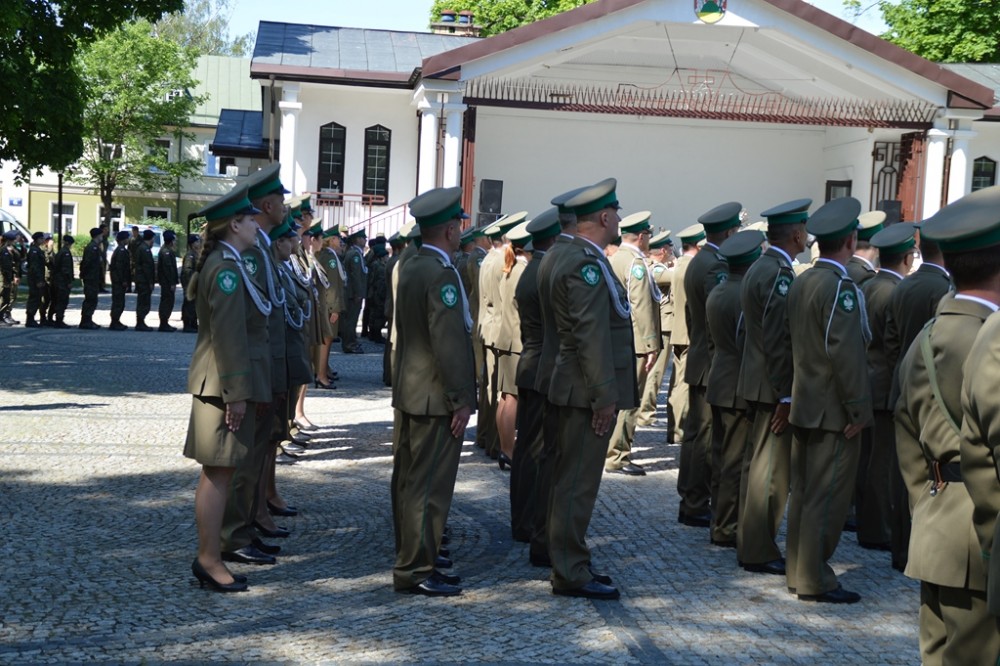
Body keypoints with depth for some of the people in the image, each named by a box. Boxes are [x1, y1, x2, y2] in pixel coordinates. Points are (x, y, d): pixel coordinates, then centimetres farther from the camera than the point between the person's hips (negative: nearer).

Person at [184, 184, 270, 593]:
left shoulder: (222, 263, 15)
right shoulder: (226, 268, -16)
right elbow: (228, 335, -21)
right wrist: (236, 393, -22)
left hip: (221, 383, 10)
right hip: (225, 383, -10)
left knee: (218, 473, 14)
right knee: (219, 472, -5)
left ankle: (208, 558, 21)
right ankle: (209, 560, 1)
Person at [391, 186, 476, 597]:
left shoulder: (409, 267, 11)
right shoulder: (442, 274, -19)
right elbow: (448, 343, -23)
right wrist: (462, 400, -17)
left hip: (408, 393, 10)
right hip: (435, 398, -10)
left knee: (407, 481, 15)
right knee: (429, 486, -4)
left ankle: (411, 558, 27)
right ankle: (416, 571, 1)